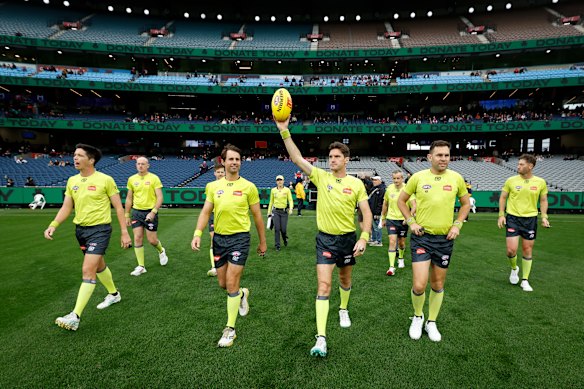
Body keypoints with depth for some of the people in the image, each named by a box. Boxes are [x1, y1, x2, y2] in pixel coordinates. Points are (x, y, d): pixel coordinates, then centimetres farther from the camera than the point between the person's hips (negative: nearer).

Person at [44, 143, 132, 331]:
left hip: (99, 229, -7)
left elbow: (118, 207, -8)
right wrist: (53, 225, -6)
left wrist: (124, 232, -9)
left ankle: (75, 316, -7)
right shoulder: (72, 181, 6)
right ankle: (113, 294, 41)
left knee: (88, 270, -12)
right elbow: (66, 207, 10)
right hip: (80, 229, 7)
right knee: (99, 266, 20)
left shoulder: (105, 180, -11)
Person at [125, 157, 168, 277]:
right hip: (136, 212, 4)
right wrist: (127, 215, 13)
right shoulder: (132, 179, 6)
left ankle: (161, 251, 35)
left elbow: (160, 197, -10)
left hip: (150, 212, -4)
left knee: (152, 240, 1)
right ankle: (141, 266, 9)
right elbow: (129, 198, 14)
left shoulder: (154, 178, -6)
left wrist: (153, 212, -20)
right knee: (137, 238, -1)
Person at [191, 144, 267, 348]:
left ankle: (230, 329, 11)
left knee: (231, 284, -5)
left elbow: (257, 216, 2)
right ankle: (242, 293, 46)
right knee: (222, 283, 12)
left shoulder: (248, 186, -4)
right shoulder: (213, 186, 5)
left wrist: (263, 242, 5)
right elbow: (205, 212, 3)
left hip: (239, 237, -4)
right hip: (219, 238, 4)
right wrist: (197, 234, -11)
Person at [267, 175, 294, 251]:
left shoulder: (287, 190, -2)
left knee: (283, 229, -1)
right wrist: (269, 211, 12)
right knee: (277, 229, -3)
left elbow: (290, 200, -4)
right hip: (275, 211, 1)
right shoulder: (273, 190, 4)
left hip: (284, 211, -1)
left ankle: (285, 238, 33)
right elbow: (271, 201, 11)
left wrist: (291, 208, -21)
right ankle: (277, 245, 9)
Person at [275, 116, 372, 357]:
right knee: (323, 286, -9)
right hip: (325, 238, -1)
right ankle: (321, 338, -6)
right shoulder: (321, 177, -5)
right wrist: (284, 131, -20)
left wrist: (364, 238, -14)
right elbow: (297, 158, -12)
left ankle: (343, 310, 50)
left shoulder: (356, 184, -4)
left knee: (345, 279, 21)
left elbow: (366, 213, -2)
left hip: (348, 238, 2)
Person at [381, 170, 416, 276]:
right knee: (392, 241, -11)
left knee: (401, 242, 13)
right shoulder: (389, 189, -1)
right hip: (391, 219, 1)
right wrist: (383, 218, 15)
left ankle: (400, 259, 43)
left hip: (403, 220, 0)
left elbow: (414, 206, -11)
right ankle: (391, 267, -10)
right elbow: (385, 204, 11)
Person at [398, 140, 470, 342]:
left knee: (438, 285, 13)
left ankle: (431, 322, 34)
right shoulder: (418, 177, -5)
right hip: (421, 237, -2)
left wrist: (457, 224, 2)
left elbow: (465, 203, 15)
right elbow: (401, 200, 7)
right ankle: (417, 317, 22)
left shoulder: (456, 178, 0)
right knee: (419, 285, -9)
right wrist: (411, 222, -4)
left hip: (445, 238, 3)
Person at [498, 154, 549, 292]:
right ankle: (514, 268, 25)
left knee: (527, 250, 8)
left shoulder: (540, 182, -1)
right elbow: (503, 198, 5)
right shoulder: (511, 180, -3)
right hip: (513, 218, -1)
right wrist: (501, 215, -2)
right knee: (511, 250, -9)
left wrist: (544, 216, -2)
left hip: (530, 219, 1)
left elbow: (543, 200, 10)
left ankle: (525, 280, 22)